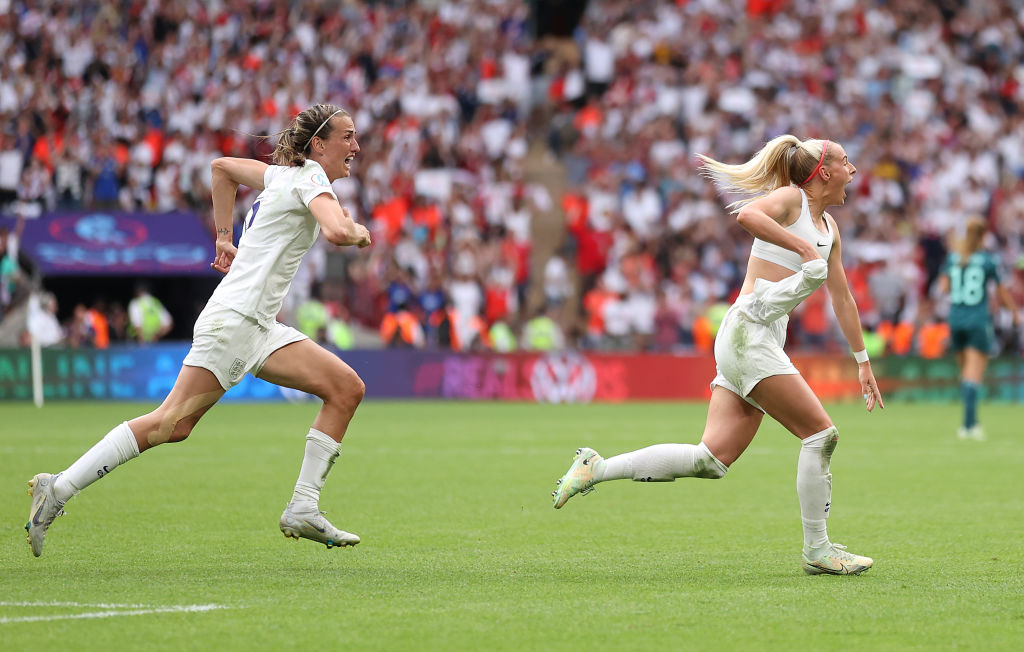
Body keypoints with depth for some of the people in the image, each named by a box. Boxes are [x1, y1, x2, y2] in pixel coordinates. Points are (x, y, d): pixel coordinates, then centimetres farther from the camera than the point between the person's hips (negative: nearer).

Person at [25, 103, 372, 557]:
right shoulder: (310, 179, -8)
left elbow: (222, 167, 34)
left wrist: (225, 238, 34)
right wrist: (358, 232, -5)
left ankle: (303, 510, -4)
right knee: (172, 422, -14)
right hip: (233, 319, -10)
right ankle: (59, 489, -10)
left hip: (260, 329, 10)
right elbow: (336, 231, -28)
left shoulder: (284, 174, 18)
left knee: (346, 387, -1)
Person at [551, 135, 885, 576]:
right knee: (820, 433, -9)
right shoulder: (791, 199, -5)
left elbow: (842, 299, 29)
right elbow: (747, 214, -28)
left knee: (711, 460, -1)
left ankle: (598, 469, 2)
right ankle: (816, 550, -1)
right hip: (747, 334, -9)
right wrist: (804, 248, -29)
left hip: (764, 342, 9)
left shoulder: (829, 228, 21)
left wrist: (862, 362, 32)